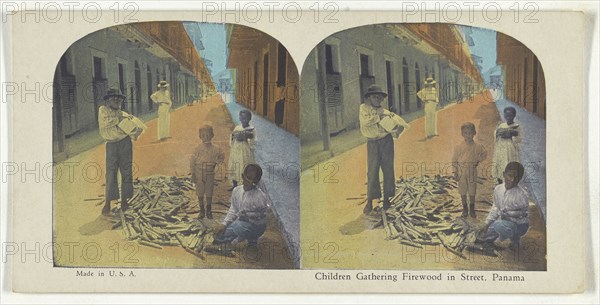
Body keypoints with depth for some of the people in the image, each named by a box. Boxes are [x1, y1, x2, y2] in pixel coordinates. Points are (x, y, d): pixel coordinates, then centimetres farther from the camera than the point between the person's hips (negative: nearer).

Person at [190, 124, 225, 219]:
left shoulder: (215, 149, -5)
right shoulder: (198, 149, -7)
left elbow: (222, 156, 14)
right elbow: (192, 162, -3)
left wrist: (216, 163, -2)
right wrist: (193, 174, -4)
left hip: (210, 175, 0)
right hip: (199, 175, 0)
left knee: (209, 194, 8)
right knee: (200, 193, 8)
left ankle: (209, 211, 23)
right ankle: (201, 210, 20)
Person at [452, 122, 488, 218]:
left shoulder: (478, 146, -4)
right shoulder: (459, 147, -6)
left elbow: (485, 153, 15)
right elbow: (454, 160, 0)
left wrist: (479, 160, 2)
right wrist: (455, 172, -3)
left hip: (472, 171, 0)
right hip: (462, 171, 0)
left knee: (472, 191, 7)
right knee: (463, 191, 7)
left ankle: (472, 209, 21)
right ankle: (464, 209, 20)